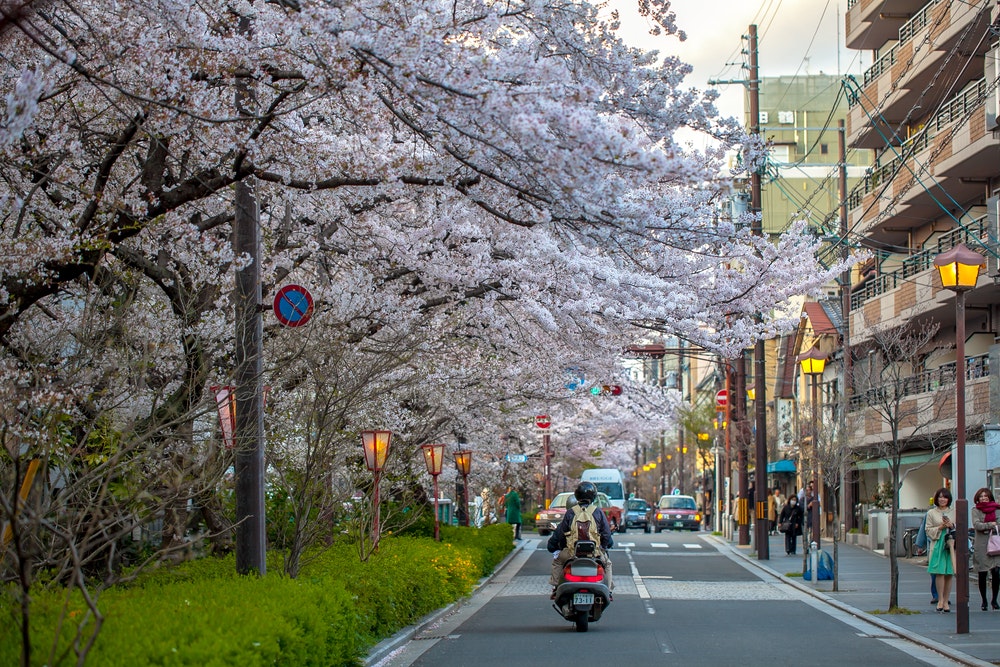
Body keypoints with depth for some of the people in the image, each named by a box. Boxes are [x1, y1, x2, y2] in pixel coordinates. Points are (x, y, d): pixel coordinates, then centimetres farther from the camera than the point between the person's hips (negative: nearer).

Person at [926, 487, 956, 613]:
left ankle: (946, 601, 8)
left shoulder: (954, 512, 12)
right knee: (940, 573, -11)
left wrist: (951, 526, -8)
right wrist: (940, 528, -10)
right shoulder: (931, 513, 8)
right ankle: (940, 600, -3)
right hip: (937, 545, -2)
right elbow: (928, 530, 5)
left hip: (951, 545, 2)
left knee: (949, 574, 1)